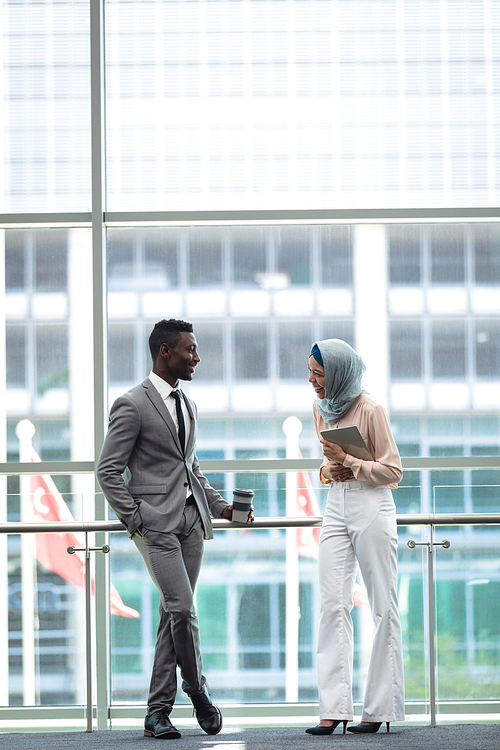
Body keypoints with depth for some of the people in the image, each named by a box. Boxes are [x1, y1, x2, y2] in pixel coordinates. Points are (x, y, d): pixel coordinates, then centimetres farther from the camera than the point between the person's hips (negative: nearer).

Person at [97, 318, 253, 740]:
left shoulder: (188, 406, 18)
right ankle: (198, 691, 6)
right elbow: (108, 472, -8)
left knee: (173, 614, 4)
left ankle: (158, 712, 7)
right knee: (183, 610, -14)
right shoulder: (132, 406, -7)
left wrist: (220, 506, 13)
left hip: (191, 519, 7)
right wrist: (136, 521, -13)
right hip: (156, 522, -7)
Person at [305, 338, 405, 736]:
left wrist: (348, 462, -19)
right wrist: (327, 470, 2)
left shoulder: (370, 410, -10)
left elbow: (393, 471, -8)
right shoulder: (321, 408, 11)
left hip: (372, 509, -6)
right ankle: (334, 709, -7)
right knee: (333, 605, -4)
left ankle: (380, 708, 5)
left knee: (383, 607, 0)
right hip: (336, 508, 6)